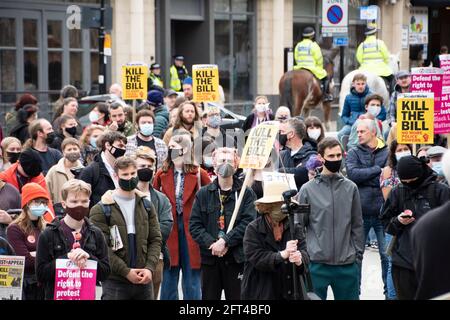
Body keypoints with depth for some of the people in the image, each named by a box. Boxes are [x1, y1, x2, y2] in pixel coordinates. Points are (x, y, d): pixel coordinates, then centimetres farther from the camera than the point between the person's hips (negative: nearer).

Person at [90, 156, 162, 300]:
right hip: (115, 281, -4)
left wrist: (150, 268, -8)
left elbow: (155, 239, 8)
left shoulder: (146, 206, 12)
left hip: (144, 280, 4)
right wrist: (126, 271, -16)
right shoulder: (101, 210, -4)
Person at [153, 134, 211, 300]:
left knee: (192, 276, 4)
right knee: (169, 276, 5)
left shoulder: (198, 174, -1)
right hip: (169, 230, 2)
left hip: (191, 229, -2)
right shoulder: (162, 174, 5)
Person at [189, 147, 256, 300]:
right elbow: (194, 224, 2)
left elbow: (248, 222, -8)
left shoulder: (246, 193, 3)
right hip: (209, 258, 2)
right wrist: (211, 243, -13)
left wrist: (225, 241, -17)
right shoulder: (203, 194, 9)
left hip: (237, 258, -2)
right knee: (209, 297, 8)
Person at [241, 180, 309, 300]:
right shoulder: (253, 229, -4)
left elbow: (304, 253, -5)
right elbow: (256, 258, -15)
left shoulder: (295, 228, 7)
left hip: (290, 293, 3)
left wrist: (299, 260, -29)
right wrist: (282, 255, -27)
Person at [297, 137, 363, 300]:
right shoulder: (308, 189, -1)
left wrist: (358, 256, 6)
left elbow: (357, 226, 9)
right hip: (317, 263, -2)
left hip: (347, 265, 2)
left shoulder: (351, 188, 5)